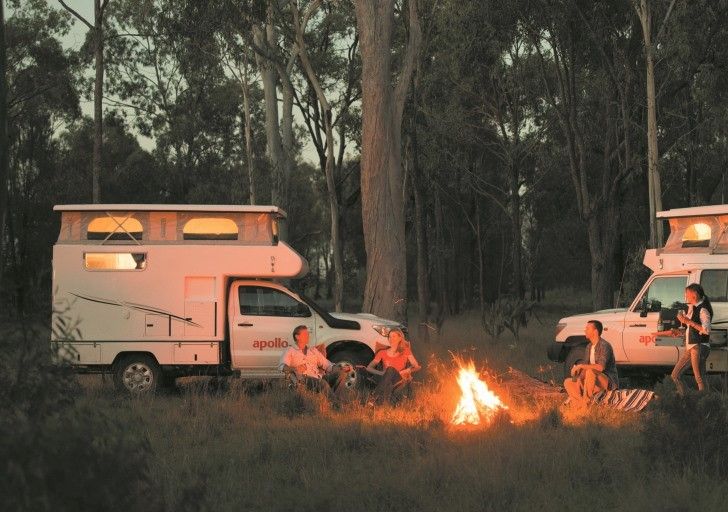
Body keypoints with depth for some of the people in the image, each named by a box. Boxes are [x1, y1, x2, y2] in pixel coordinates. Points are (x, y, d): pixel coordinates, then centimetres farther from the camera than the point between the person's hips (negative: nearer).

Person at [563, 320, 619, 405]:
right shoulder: (589, 347, 12)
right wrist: (579, 378, -9)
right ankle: (583, 403, -20)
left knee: (590, 372, -37)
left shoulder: (604, 346, -17)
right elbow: (586, 367, 12)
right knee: (568, 382, -1)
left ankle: (587, 400, -26)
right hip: (595, 383, 9)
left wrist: (580, 366, -25)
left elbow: (600, 367, -30)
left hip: (609, 382, -9)